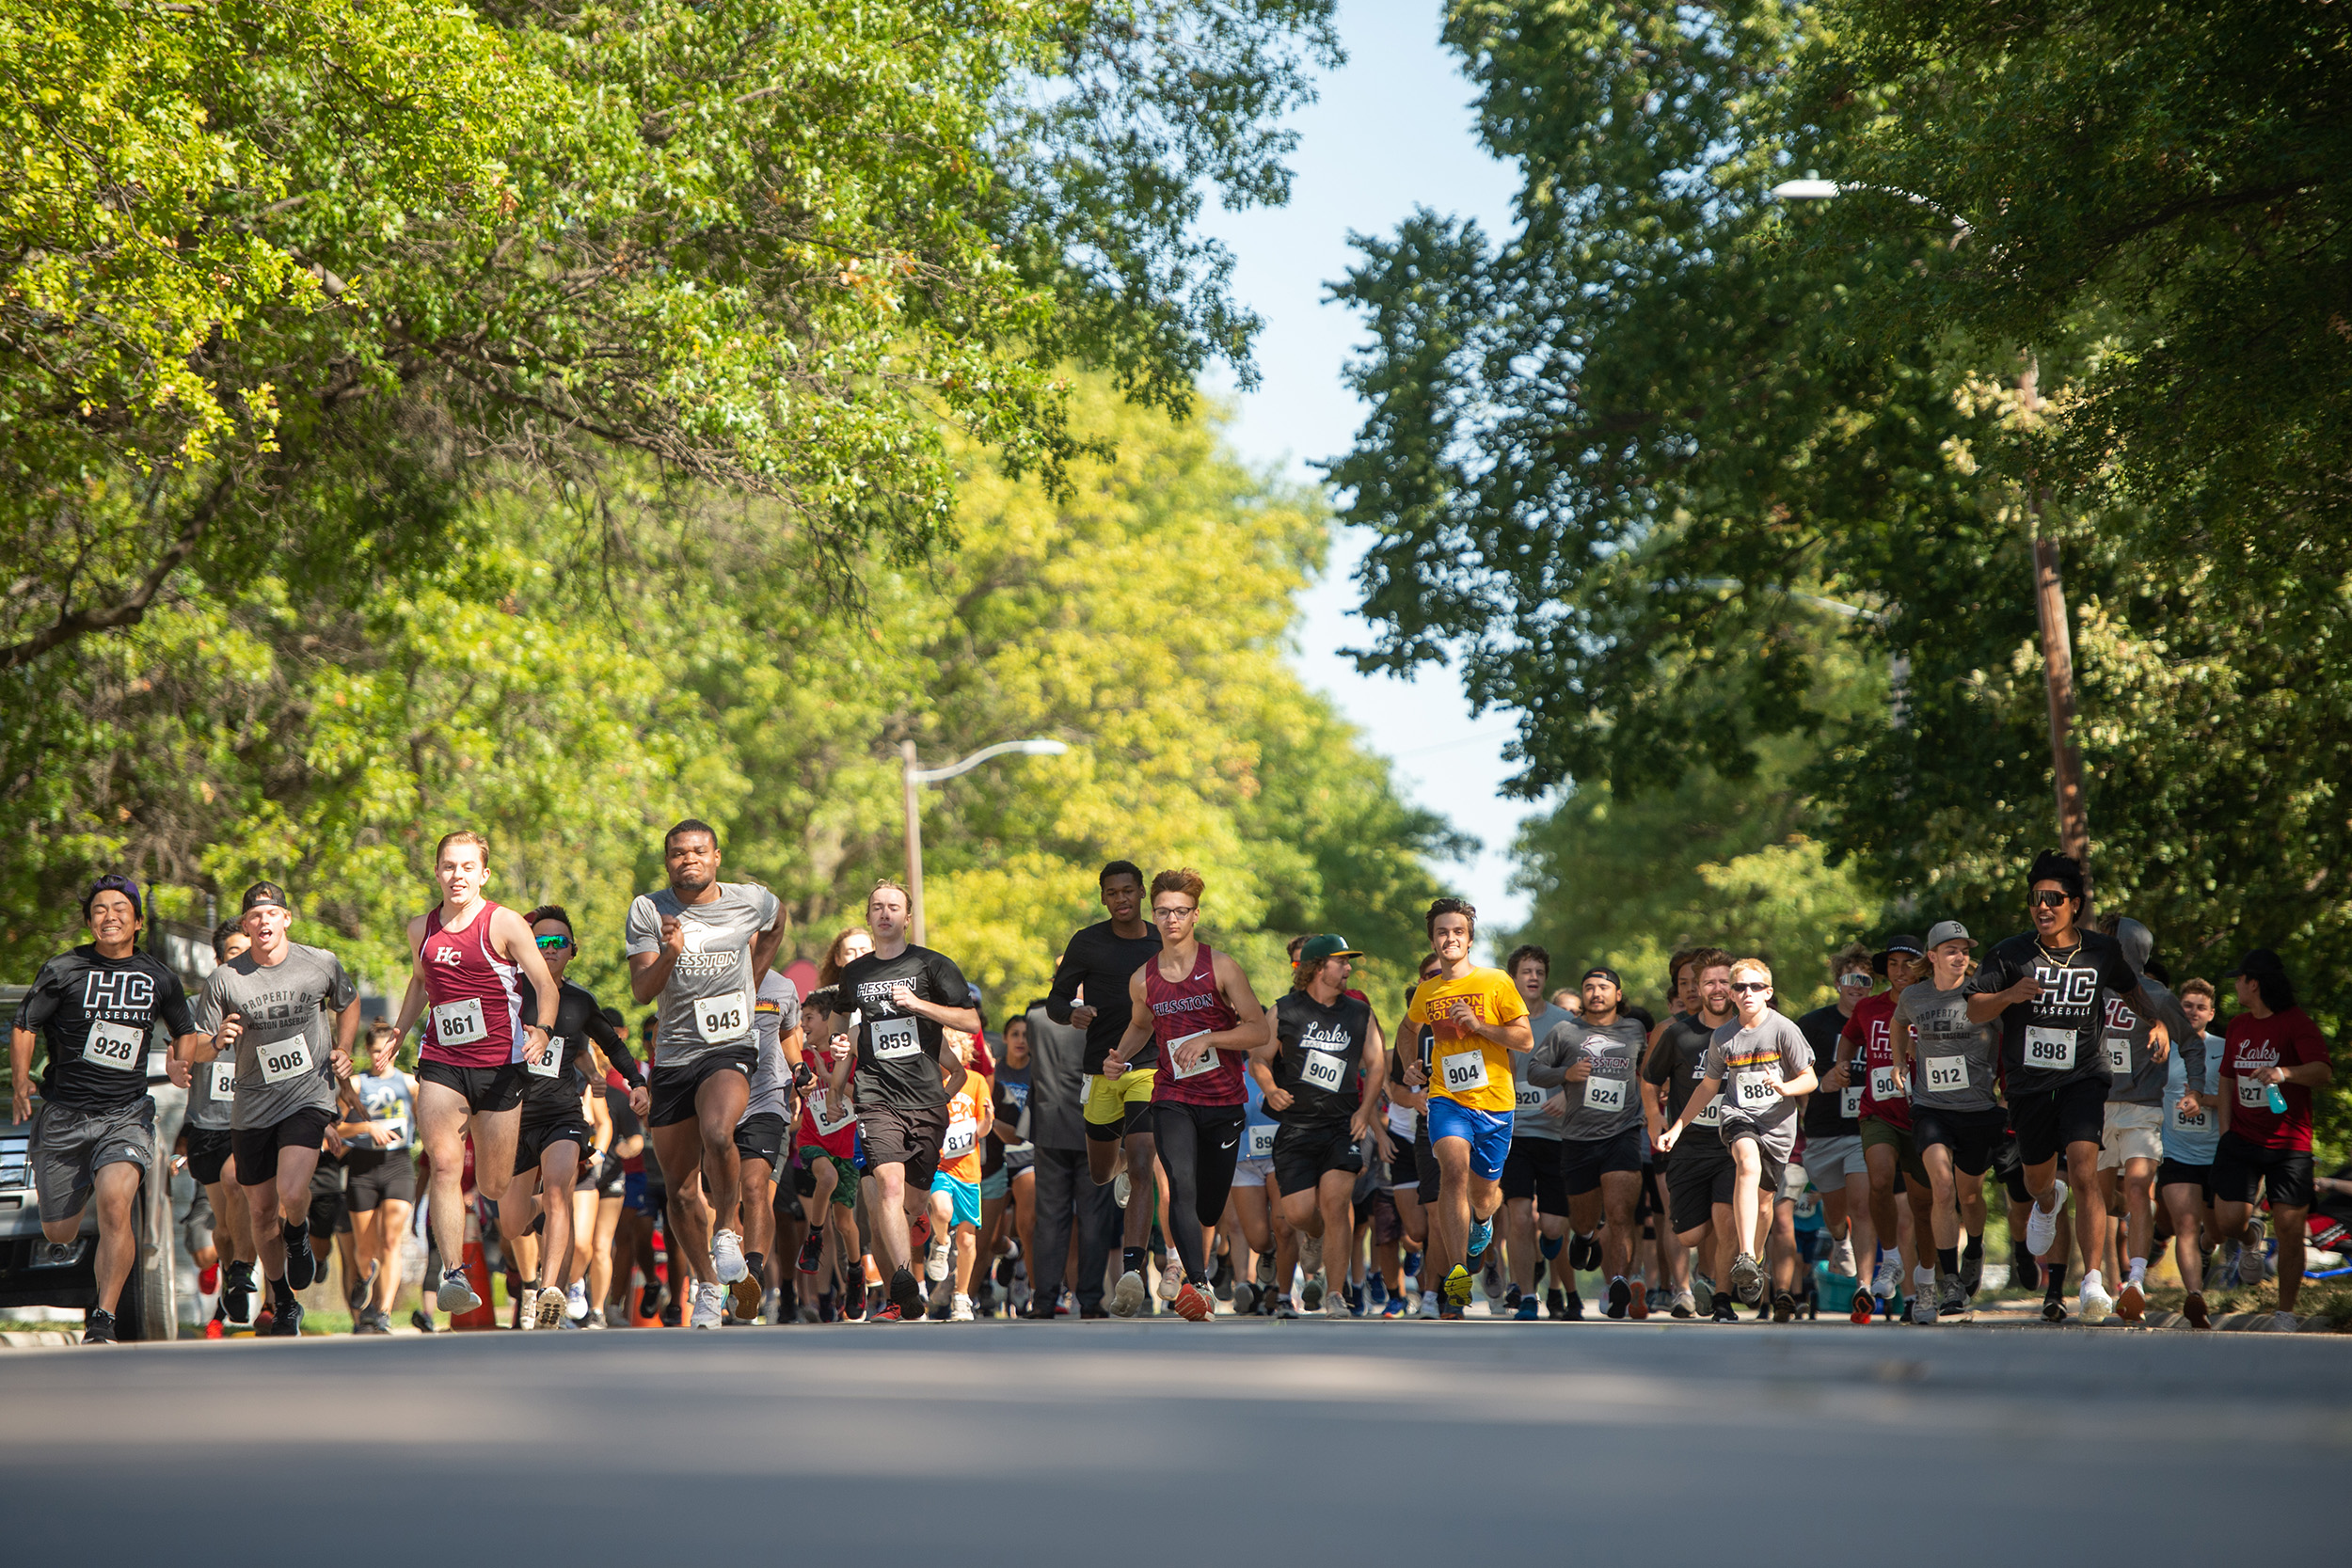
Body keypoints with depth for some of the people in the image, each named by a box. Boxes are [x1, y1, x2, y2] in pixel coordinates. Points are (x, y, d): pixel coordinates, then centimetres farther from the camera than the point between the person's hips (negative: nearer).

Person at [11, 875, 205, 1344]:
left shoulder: (159, 978, 5)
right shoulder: (63, 970, -4)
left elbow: (186, 1031, 21)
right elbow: (24, 1026, 3)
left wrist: (181, 1064, 1)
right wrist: (20, 1085, -9)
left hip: (126, 1115, 0)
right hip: (64, 1114, 0)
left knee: (115, 1204, -26)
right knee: (58, 1234, 7)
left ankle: (102, 1323, -20)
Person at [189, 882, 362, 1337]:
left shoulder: (322, 964, -3)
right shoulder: (224, 980, -6)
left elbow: (348, 1003, 19)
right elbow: (196, 1051, -1)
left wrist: (343, 1050, 4)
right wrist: (218, 1041, -23)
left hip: (309, 1096, -2)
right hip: (253, 1107, 2)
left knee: (292, 1190, -24)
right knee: (261, 1210, 8)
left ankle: (299, 1235, 13)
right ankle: (282, 1303, 30)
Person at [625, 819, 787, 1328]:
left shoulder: (752, 901, 0)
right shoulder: (648, 910, -2)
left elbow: (775, 924, 25)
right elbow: (641, 990, -8)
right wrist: (669, 955, -26)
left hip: (732, 1046, -2)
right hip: (673, 1054, 2)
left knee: (716, 1134, -33)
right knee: (680, 1190, 6)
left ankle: (728, 1228, -10)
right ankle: (708, 1285, 24)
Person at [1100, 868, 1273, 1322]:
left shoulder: (1221, 968, -4)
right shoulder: (1143, 980, 4)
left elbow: (1260, 1032, -6)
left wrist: (1208, 1039, -19)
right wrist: (1119, 1057, 6)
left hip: (1223, 1101, 0)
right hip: (1172, 1099, 0)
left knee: (1209, 1207, 8)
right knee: (1181, 1186, -24)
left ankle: (1197, 1270, 35)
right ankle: (1199, 1287, -34)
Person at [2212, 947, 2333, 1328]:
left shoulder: (2296, 1023, -6)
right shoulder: (2238, 1026, 14)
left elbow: (2323, 1073, -19)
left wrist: (2285, 1072, -38)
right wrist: (2225, 1132, 12)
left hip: (2289, 1144, -4)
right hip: (2242, 1140, 4)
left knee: (2290, 1228, -5)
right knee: (2229, 1219, -10)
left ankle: (2285, 1314, 6)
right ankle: (2251, 1245, 26)